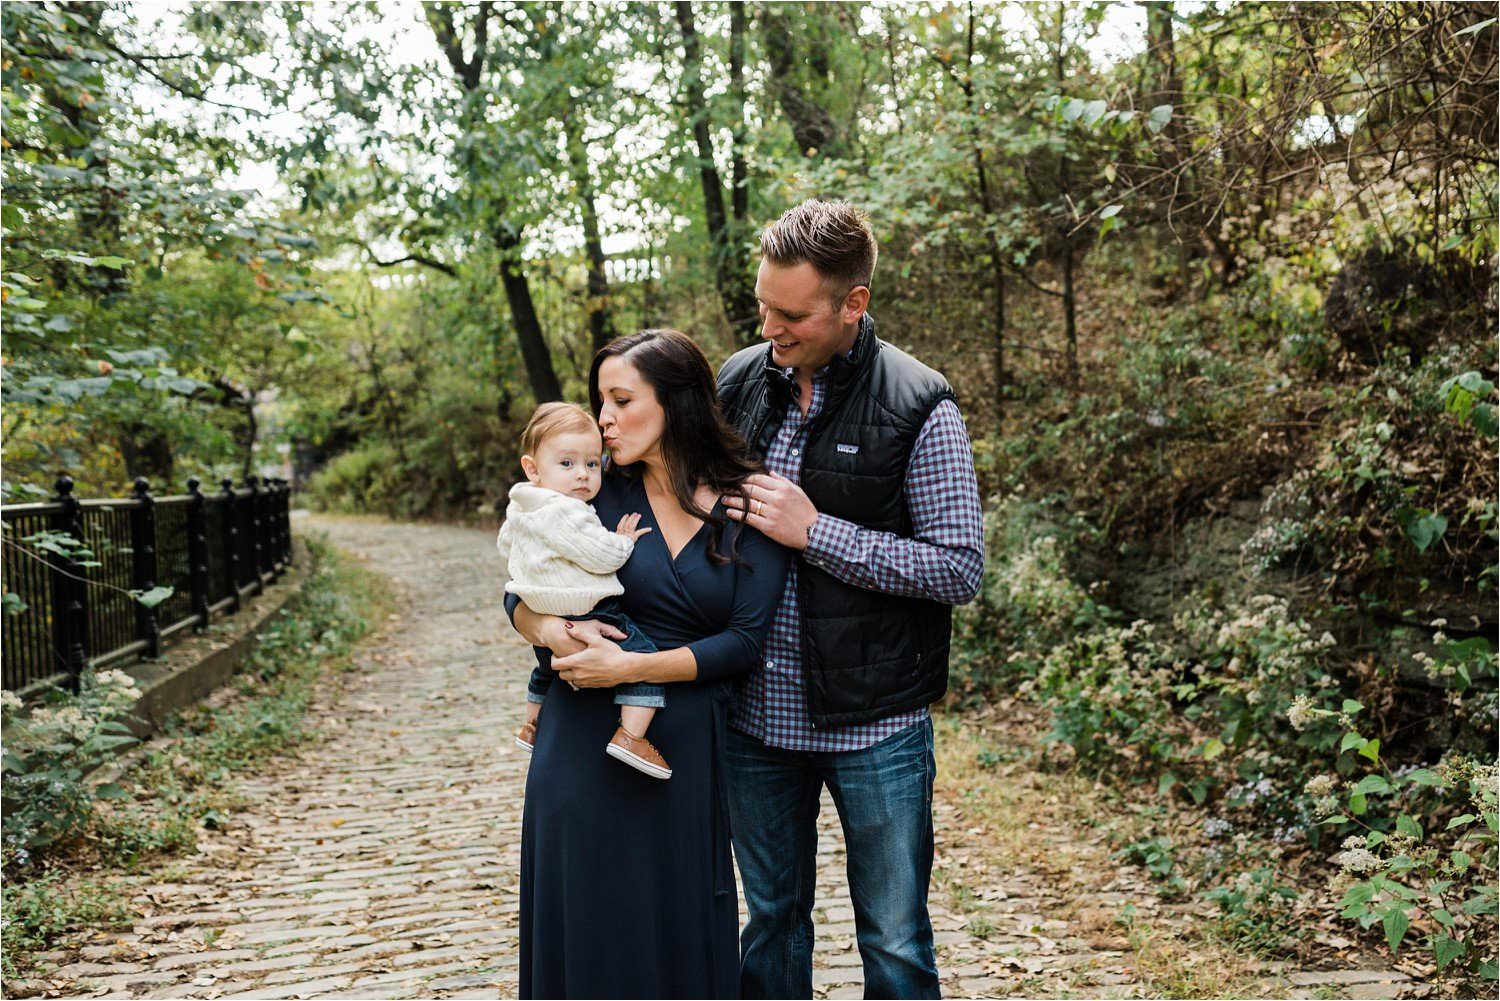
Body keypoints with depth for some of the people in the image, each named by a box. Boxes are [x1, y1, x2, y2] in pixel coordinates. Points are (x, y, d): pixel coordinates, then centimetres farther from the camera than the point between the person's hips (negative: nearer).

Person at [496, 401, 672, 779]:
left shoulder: (519, 512, 9)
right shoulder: (564, 513, -24)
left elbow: (505, 546, 26)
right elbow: (601, 557, -24)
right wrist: (624, 540, -5)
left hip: (545, 627, 10)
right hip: (589, 618, -10)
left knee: (546, 669, 35)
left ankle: (531, 727, 53)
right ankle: (631, 736, -17)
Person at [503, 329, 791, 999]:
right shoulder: (600, 493, 1)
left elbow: (746, 641, -9)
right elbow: (520, 596, 6)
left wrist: (631, 667, -16)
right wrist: (553, 632, -15)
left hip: (688, 749, -1)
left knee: (679, 933, 11)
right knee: (585, 931, 10)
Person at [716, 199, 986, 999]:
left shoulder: (917, 407, -12)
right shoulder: (737, 381, 2)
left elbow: (961, 569, -14)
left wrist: (814, 531, -19)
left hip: (874, 723, -4)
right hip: (757, 715, 4)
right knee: (771, 921, 20)